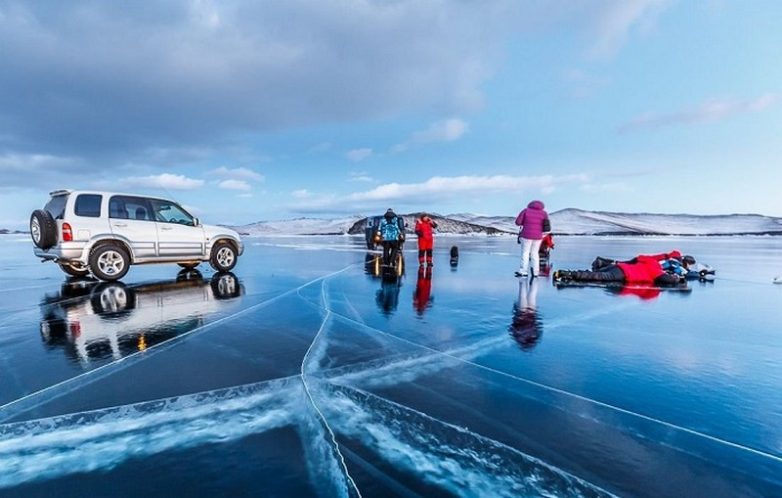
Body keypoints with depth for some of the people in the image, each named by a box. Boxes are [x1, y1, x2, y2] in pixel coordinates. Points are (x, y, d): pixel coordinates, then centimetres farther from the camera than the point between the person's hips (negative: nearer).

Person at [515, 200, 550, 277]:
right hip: (538, 236, 3)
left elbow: (518, 222, -5)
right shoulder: (544, 213, 5)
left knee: (525, 253, 1)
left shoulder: (526, 210, -1)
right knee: (535, 253, 12)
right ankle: (535, 272, 13)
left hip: (527, 235, -3)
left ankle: (523, 272, -2)